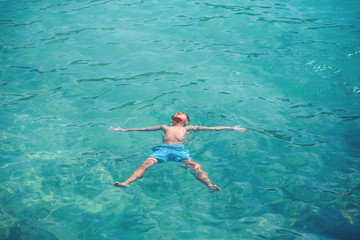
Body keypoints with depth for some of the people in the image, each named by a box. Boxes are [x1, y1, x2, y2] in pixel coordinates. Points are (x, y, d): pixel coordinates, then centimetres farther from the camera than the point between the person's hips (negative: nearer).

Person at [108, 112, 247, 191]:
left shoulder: (188, 128, 33)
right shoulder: (165, 127, 39)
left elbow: (211, 128, 31)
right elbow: (143, 129, 40)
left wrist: (231, 128, 28)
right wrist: (124, 130, 39)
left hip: (180, 150, -1)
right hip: (163, 149, 1)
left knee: (196, 167, -31)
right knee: (145, 164, -27)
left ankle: (210, 186, -49)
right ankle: (127, 183, -45)